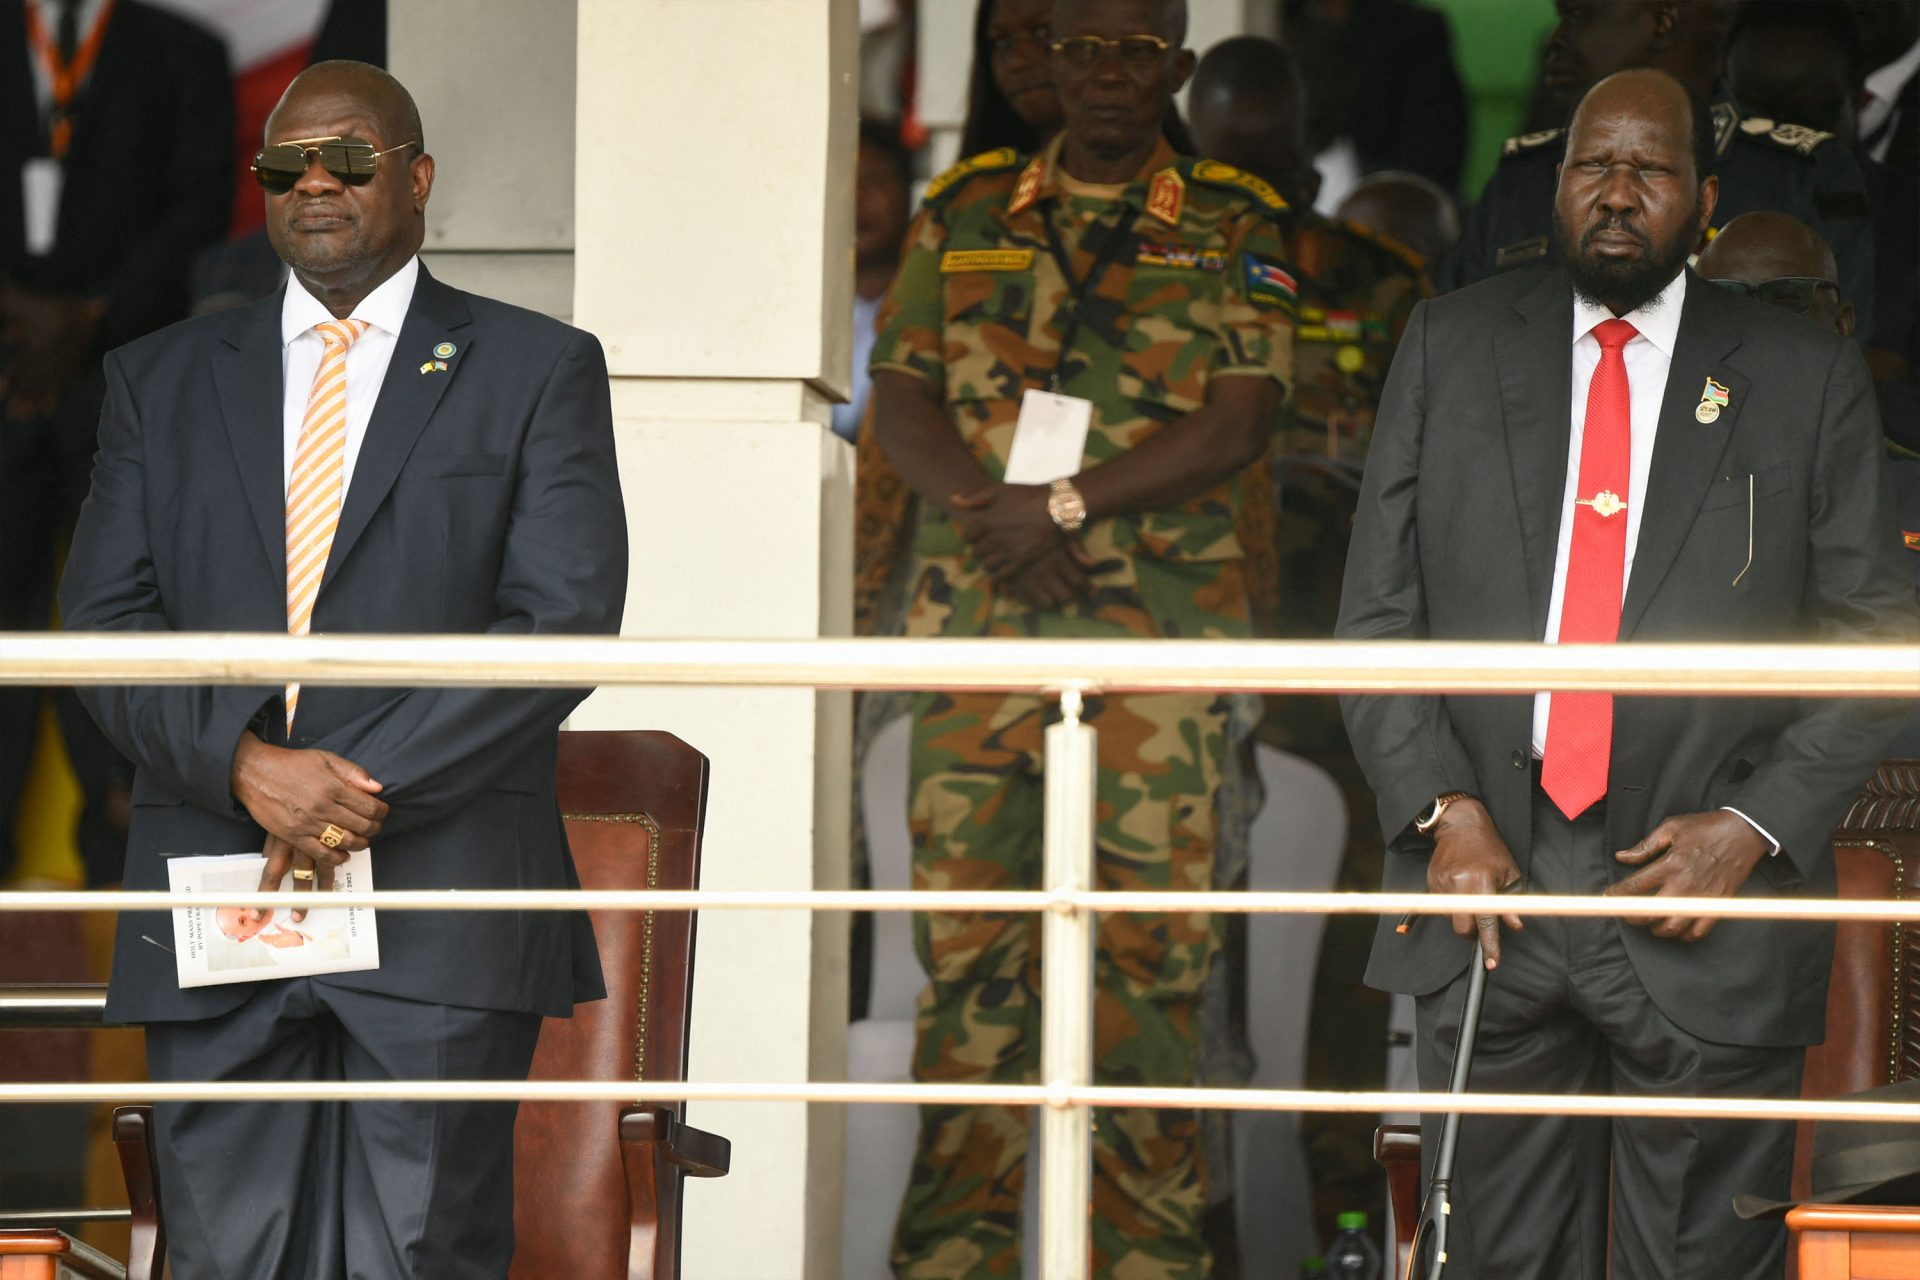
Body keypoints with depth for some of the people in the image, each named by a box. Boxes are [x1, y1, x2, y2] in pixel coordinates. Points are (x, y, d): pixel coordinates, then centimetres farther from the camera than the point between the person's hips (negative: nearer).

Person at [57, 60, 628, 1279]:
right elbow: (105, 621, 7)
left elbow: (565, 622, -4)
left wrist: (369, 789, -13)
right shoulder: (161, 379, 16)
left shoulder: (540, 371, 7)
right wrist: (246, 766, -12)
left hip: (439, 906, -3)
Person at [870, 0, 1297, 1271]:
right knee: (966, 938, 0)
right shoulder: (964, 212, 14)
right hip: (977, 624, 2)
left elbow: (1241, 422, -2)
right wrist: (990, 510, -10)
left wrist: (1067, 503, -12)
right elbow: (900, 393, 8)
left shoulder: (1235, 231, 8)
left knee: (1152, 944, -5)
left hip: (1159, 636, -2)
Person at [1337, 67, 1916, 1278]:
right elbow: (1378, 611, 9)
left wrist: (1752, 826, -8)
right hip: (1486, 884, 2)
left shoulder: (1808, 378, 4)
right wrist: (1443, 806, -5)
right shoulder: (1451, 347, 10)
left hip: (1710, 913, -2)